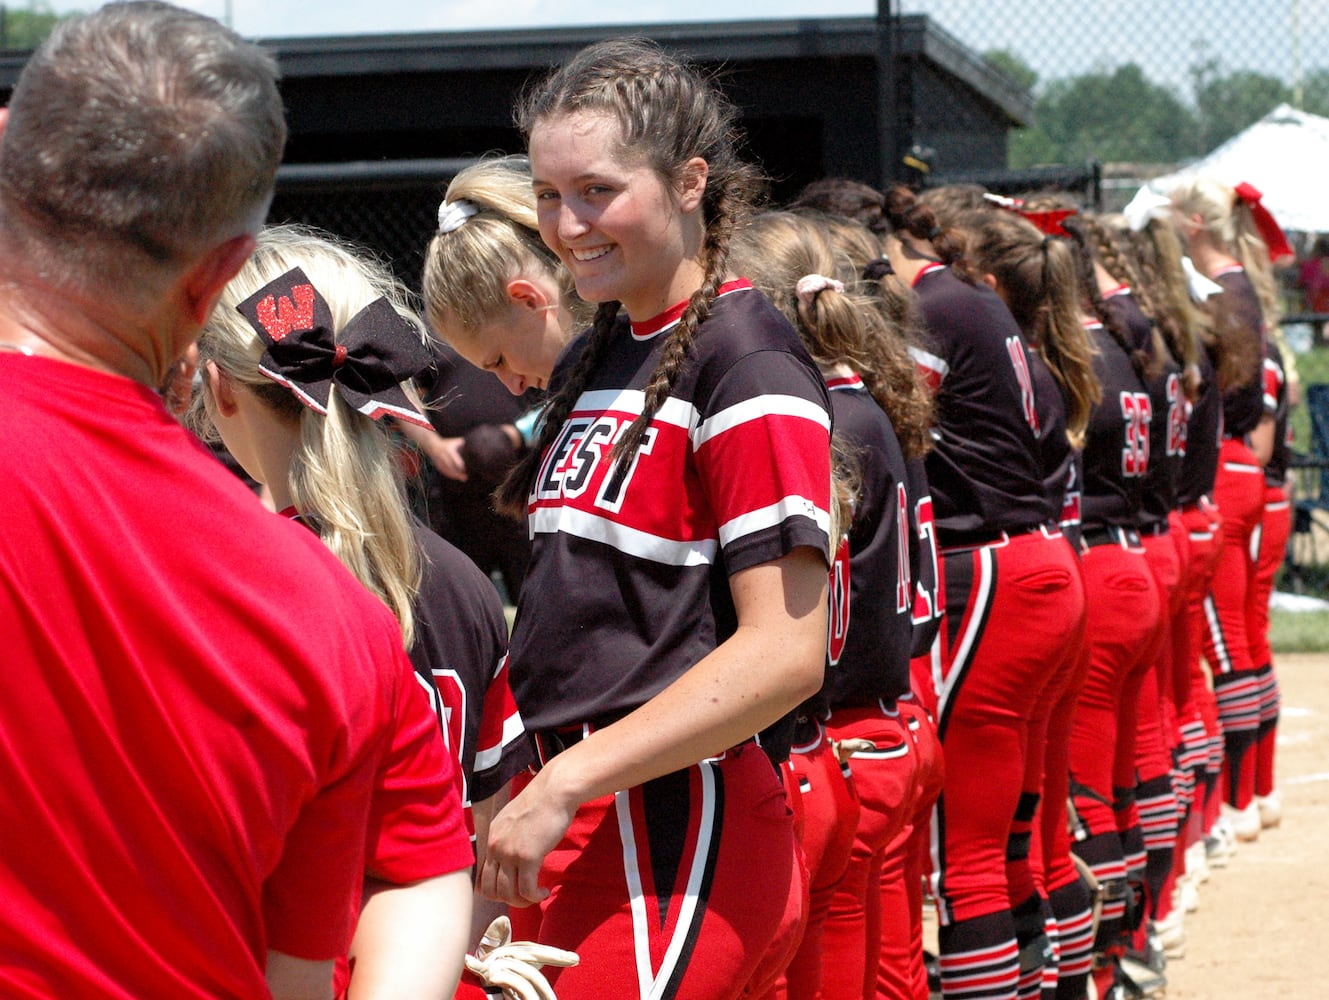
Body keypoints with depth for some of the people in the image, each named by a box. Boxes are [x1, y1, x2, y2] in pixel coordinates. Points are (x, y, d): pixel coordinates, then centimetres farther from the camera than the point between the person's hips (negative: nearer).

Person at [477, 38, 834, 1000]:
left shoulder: (744, 358, -11)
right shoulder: (593, 356, 15)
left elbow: (785, 652, -19)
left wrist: (563, 784, -19)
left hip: (677, 824, -8)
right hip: (575, 825, 8)